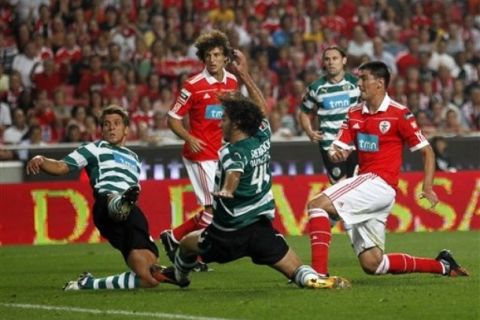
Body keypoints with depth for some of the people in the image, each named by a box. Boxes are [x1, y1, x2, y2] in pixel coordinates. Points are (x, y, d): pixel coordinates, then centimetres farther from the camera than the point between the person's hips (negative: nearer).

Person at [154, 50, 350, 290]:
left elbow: (234, 172, -38)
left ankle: (179, 275, 49)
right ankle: (314, 279, -36)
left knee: (188, 242, 25)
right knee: (298, 272, -5)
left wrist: (226, 191, -59)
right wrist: (245, 75, 30)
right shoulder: (262, 139, 5)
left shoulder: (231, 153, -14)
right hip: (263, 229, 4)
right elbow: (261, 109, 24)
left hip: (229, 235, -4)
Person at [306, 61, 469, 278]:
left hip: (381, 184, -7)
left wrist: (428, 188, -9)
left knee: (317, 204, -23)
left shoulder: (399, 114, -5)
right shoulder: (354, 114, 13)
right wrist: (335, 154, -14)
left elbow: (426, 151, 0)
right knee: (372, 265, 3)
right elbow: (338, 148, 11)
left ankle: (319, 273, -31)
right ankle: (442, 265, 17)